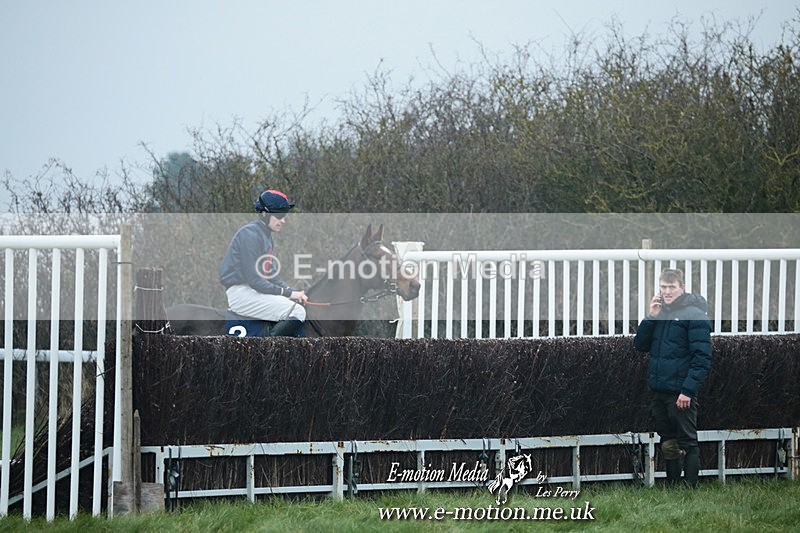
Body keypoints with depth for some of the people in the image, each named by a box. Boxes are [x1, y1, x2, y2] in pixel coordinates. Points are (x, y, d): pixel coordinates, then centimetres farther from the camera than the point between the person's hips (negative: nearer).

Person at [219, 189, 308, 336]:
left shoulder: (268, 236, 17)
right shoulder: (250, 234, -15)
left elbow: (271, 275, 18)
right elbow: (253, 279, -20)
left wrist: (292, 291, 0)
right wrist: (288, 293, -18)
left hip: (258, 290, 10)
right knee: (297, 312, -20)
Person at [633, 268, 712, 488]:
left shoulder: (694, 315, -9)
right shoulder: (659, 312, 13)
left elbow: (702, 358, -14)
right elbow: (640, 345, 12)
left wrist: (688, 391, -20)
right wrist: (651, 317, -2)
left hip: (681, 394, -7)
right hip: (658, 392, 7)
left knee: (687, 443, -3)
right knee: (668, 444, 14)